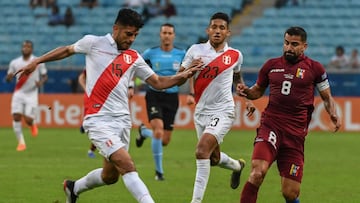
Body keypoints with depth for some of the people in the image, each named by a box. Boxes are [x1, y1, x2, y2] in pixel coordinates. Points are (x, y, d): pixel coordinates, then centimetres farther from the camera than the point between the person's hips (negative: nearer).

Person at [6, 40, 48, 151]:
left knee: (28, 120, -10)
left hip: (32, 94, -2)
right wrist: (9, 76, -18)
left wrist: (41, 82, -16)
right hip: (19, 93, 2)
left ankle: (33, 124, 29)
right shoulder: (14, 63, 3)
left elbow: (45, 76, 7)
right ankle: (21, 142, -1)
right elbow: (8, 79, 8)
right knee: (16, 117, -13)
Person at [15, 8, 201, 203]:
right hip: (99, 119, -6)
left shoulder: (134, 58, 11)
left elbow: (158, 82, 11)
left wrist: (182, 76, -5)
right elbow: (67, 50, 17)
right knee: (128, 166, -19)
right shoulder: (93, 43, 1)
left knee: (110, 176, 13)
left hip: (122, 119, 6)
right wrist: (36, 62, 16)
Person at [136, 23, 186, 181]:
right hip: (154, 95, -2)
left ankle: (144, 132, 38)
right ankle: (159, 171, -6)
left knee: (165, 141, 4)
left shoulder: (181, 54, 0)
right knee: (158, 132, -22)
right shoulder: (151, 53, -2)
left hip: (172, 97, 2)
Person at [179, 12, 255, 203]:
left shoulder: (235, 55, 1)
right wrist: (190, 93, -16)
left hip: (222, 112, -3)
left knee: (202, 151, -22)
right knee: (213, 157, 16)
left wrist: (247, 99, 16)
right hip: (201, 111, 3)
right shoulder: (196, 50, -1)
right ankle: (237, 165, 51)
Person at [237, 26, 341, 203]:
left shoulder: (314, 68, 5)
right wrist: (246, 92, 1)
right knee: (258, 171, -27)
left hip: (296, 133, 0)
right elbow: (258, 91, 23)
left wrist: (333, 115, -7)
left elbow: (327, 97, 13)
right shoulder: (272, 65, 10)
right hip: (271, 126, 1)